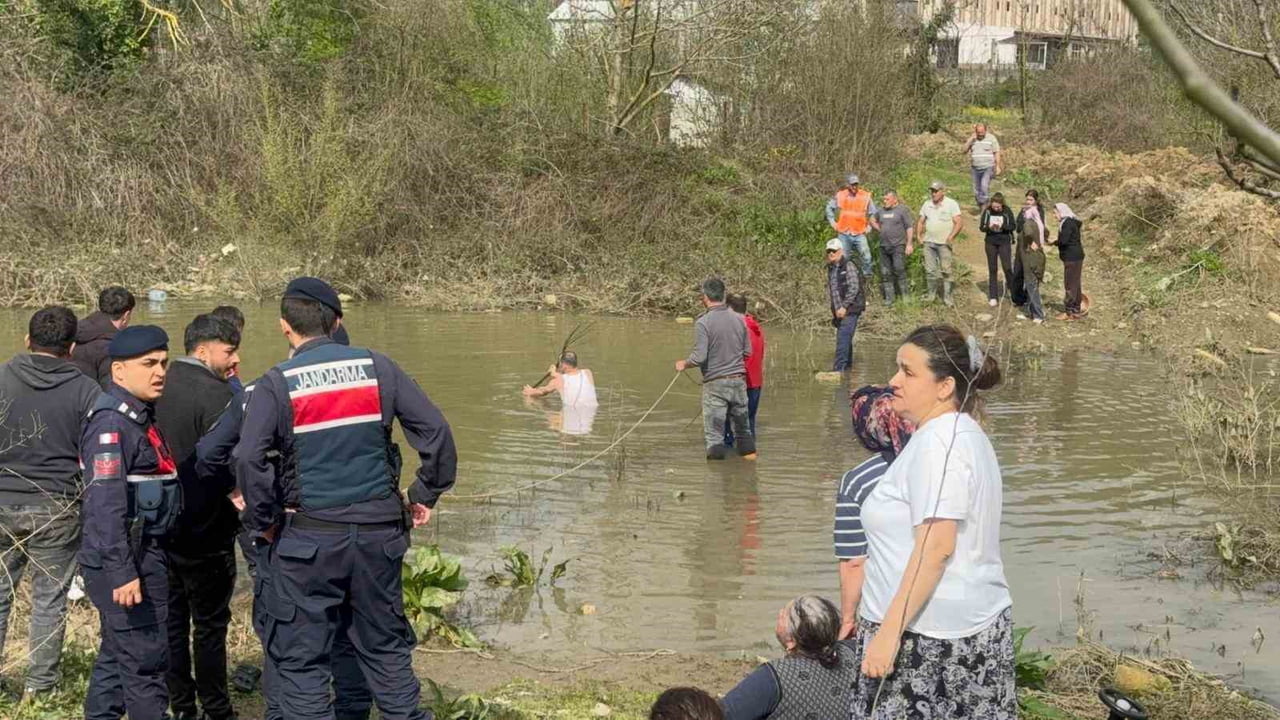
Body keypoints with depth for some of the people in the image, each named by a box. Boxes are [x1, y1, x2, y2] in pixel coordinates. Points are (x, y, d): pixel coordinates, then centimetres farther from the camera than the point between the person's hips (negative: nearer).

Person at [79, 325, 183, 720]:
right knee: (145, 658, -6)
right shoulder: (111, 423, -17)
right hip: (124, 560, -10)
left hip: (146, 554, 10)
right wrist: (122, 572, -27)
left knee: (117, 655, 17)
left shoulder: (140, 417, 14)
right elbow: (105, 505, -24)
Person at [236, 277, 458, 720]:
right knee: (386, 649, 17)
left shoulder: (277, 384, -7)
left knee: (301, 660, 7)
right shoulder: (377, 368, 2)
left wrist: (262, 522, -5)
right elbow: (435, 430, -1)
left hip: (307, 536, -3)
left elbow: (248, 458, -19)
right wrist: (425, 497, 10)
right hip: (379, 530, 3)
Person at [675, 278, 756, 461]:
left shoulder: (703, 322, -13)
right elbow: (748, 352, 11)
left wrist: (683, 364, 2)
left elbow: (699, 357, -17)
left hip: (715, 383, -5)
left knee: (714, 433, 2)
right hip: (739, 380, 5)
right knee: (742, 427, 18)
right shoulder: (738, 320, 4)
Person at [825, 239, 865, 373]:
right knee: (845, 339, 17)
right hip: (839, 310, 8)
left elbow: (854, 288, -16)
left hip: (850, 308, -8)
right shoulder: (830, 269, 14)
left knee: (843, 338, -13)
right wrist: (834, 308, 16)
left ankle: (839, 368, -16)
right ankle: (848, 363, 30)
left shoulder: (849, 267, -9)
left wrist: (844, 306, -19)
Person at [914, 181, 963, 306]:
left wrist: (951, 237, -16)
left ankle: (947, 296, 2)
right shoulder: (927, 204, 11)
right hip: (929, 242, 4)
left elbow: (959, 222, -8)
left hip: (944, 243, -4)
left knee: (945, 270, -3)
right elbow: (920, 221, 18)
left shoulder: (951, 204, -4)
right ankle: (931, 293, 17)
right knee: (930, 270, 6)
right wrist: (918, 235, 5)